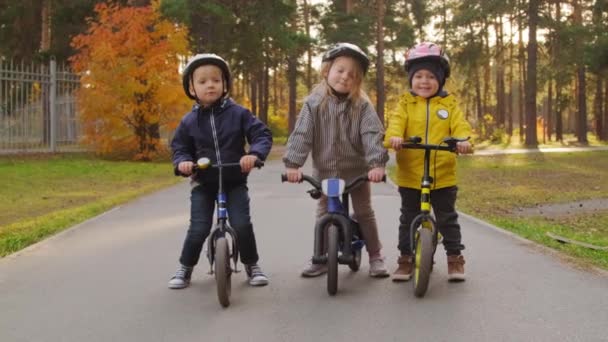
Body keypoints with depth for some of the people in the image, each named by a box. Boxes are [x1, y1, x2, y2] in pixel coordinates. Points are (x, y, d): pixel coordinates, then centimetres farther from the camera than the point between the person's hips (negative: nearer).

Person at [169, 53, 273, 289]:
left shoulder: (238, 113, -6)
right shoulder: (189, 121, -1)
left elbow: (262, 134, -8)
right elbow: (179, 148, 7)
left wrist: (254, 154, -28)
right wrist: (183, 162, -15)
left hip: (235, 181, -1)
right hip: (203, 184, 1)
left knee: (242, 225, -12)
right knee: (198, 229, -8)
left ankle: (252, 266, 11)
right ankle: (185, 269, 15)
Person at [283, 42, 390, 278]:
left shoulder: (361, 106, -9)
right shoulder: (314, 103, -8)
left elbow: (373, 134, -20)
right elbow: (301, 134, -15)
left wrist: (377, 163, -34)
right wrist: (293, 163, -26)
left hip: (357, 170, -1)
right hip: (325, 171, 1)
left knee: (364, 213, 6)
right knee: (324, 214, 9)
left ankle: (375, 256, 18)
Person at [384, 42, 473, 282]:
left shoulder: (448, 104, 5)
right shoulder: (405, 103, 3)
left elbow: (460, 126, -7)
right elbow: (396, 123, -13)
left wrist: (463, 140, -29)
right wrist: (394, 137, -35)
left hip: (443, 175, 0)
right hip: (410, 174, 0)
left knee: (448, 218, 8)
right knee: (408, 219, 10)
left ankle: (455, 258, 19)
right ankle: (405, 259, 20)